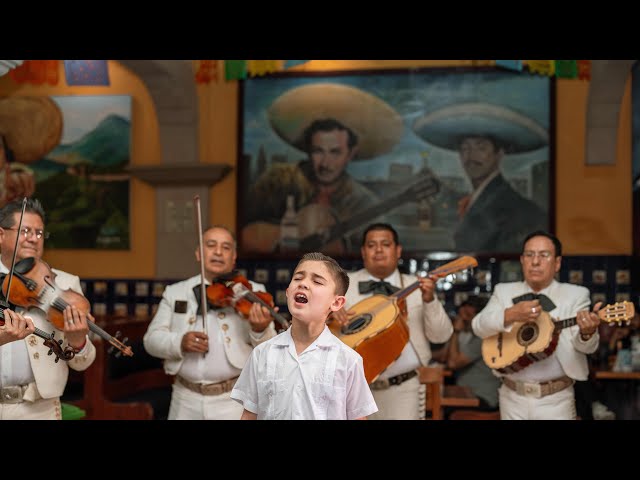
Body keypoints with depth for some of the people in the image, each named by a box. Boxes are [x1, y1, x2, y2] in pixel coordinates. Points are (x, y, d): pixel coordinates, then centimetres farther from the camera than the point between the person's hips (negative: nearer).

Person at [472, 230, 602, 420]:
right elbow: (478, 326, -6)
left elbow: (584, 346, -11)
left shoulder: (575, 294, 0)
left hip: (555, 399, -2)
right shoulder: (504, 291, 7)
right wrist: (510, 315, -24)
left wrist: (587, 332, -35)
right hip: (512, 397, 2)